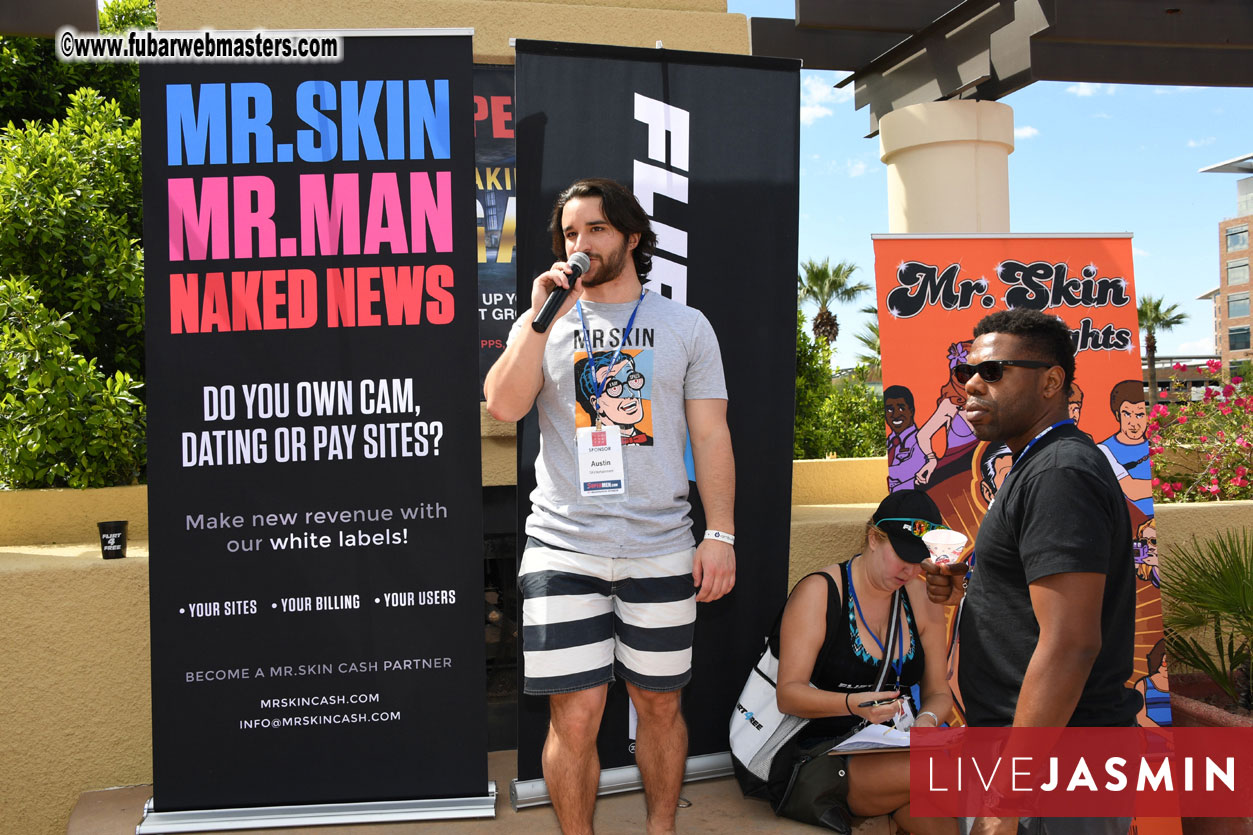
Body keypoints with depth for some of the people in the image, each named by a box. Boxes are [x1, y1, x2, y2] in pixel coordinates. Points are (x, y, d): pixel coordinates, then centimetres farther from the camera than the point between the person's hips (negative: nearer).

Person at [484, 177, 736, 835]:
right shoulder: (542, 324, 9)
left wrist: (721, 534, -3)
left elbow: (710, 434, 4)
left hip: (661, 550, 1)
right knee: (574, 716, -1)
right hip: (563, 545, 0)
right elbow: (502, 406, -7)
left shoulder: (686, 327, 8)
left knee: (658, 705, 13)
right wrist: (542, 316, -11)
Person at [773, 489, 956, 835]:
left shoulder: (923, 599, 11)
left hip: (896, 750, 5)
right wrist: (853, 703, -29)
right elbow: (788, 694, -12)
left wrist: (928, 718, -11)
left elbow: (938, 691, 14)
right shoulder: (820, 592, -7)